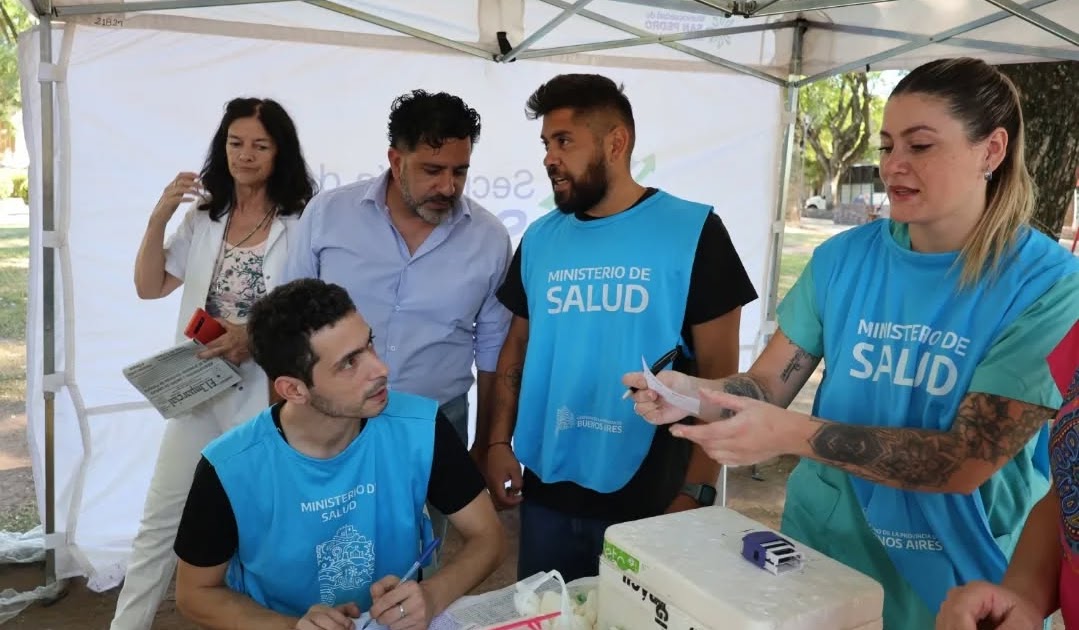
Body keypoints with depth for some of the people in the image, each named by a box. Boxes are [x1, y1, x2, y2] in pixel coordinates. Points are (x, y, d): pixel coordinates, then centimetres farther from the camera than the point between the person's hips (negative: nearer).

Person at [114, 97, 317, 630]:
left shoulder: (302, 222, -9)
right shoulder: (203, 217, 8)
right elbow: (150, 287, 6)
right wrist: (158, 218, -6)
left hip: (267, 396, -4)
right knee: (161, 518, 11)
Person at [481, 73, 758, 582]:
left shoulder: (691, 232, -9)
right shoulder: (540, 239, 5)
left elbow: (719, 378, -8)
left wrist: (696, 493, -12)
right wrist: (499, 442, 1)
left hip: (649, 501, -4)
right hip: (546, 496, 4)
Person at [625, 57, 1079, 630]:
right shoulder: (843, 259, -4)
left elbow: (968, 460, -22)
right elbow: (767, 384, -4)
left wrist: (794, 434, -32)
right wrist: (695, 392, -26)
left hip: (962, 582, -3)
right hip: (823, 548, 3)